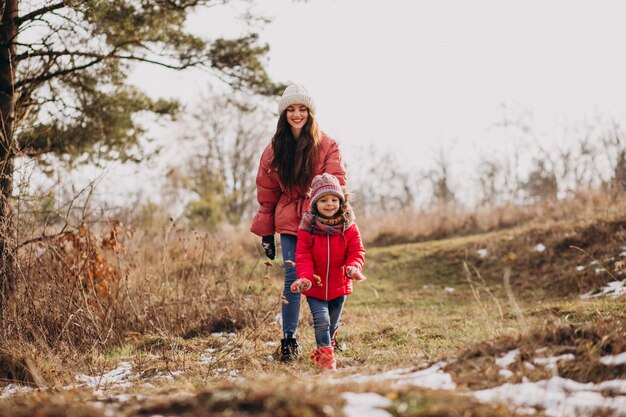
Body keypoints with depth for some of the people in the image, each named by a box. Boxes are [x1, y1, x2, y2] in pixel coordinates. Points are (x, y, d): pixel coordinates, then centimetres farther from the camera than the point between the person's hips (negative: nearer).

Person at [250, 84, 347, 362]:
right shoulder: (275, 149, 7)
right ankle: (289, 340, 3)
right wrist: (266, 232, 9)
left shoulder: (327, 146, 0)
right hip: (289, 222, 1)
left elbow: (336, 183, -5)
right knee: (293, 278, -6)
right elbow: (266, 193, 11)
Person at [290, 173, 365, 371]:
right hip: (315, 287, -3)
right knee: (321, 321, -15)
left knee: (333, 325, 17)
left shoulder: (349, 227, -6)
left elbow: (356, 251, -4)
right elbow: (303, 255, -10)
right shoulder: (307, 228, -10)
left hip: (339, 286, 3)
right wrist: (305, 277, -25)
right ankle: (327, 360, -7)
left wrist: (353, 267, -25)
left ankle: (322, 352, 40)